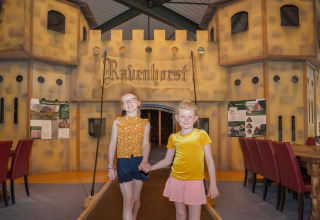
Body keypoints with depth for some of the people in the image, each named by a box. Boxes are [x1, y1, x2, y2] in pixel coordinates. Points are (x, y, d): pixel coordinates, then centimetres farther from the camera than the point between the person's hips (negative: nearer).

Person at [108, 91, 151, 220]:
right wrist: (110, 166, 0)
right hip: (123, 162, -1)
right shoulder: (117, 122, 2)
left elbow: (146, 144, -4)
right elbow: (112, 144, 4)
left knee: (136, 198, 13)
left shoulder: (145, 123, 4)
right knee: (128, 201, -7)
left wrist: (144, 161, -22)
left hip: (139, 162, 2)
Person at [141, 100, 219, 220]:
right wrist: (151, 167, -1)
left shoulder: (201, 135, -4)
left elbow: (209, 160, -2)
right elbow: (167, 160, 13)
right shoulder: (173, 138, 5)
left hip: (195, 181, -2)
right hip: (176, 180, 3)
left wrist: (213, 185, -4)